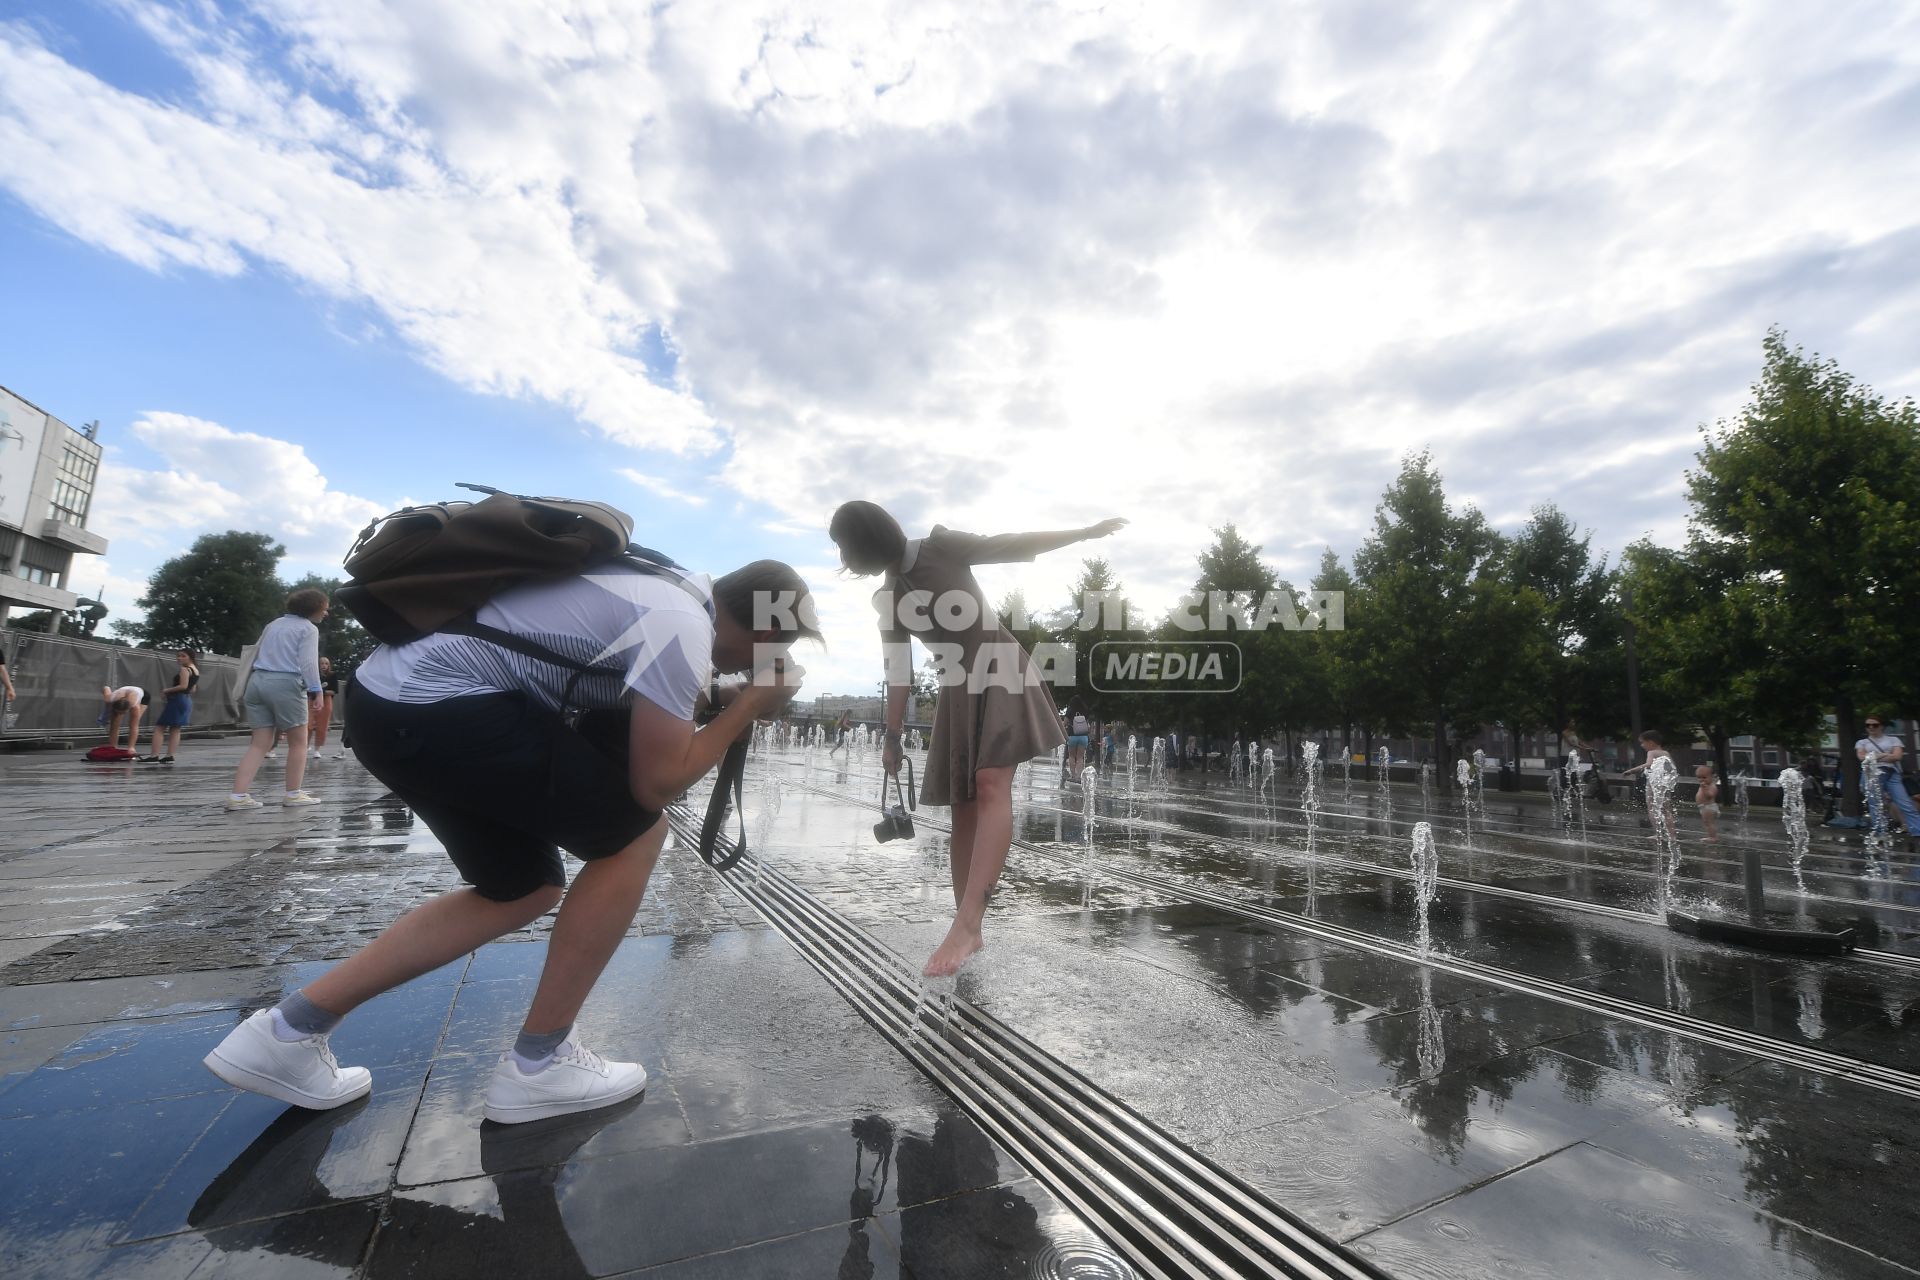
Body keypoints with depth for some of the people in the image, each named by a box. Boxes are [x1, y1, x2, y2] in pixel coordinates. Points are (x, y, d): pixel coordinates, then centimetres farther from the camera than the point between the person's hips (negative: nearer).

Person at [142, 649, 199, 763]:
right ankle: (169, 756, 8)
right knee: (175, 730, 10)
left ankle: (154, 756, -5)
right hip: (187, 701, 9)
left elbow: (183, 686, -21)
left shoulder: (184, 669, -12)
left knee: (159, 727, -2)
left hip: (177, 700, -9)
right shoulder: (196, 670, 14)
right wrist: (171, 691, 16)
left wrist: (167, 690, -9)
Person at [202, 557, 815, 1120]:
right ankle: (538, 1064, 10)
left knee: (524, 889, 17)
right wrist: (748, 707, -2)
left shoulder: (666, 590, 12)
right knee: (636, 833, -1)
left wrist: (714, 705, 11)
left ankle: (288, 1031, 25)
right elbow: (656, 783, -10)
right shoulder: (684, 625, -15)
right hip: (433, 706, -10)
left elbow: (645, 717, 20)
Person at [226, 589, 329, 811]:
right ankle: (293, 795, 6)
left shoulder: (273, 624, 22)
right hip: (285, 684, -7)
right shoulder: (308, 628, -2)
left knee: (259, 744, 6)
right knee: (298, 742, 4)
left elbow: (256, 655, 27)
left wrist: (245, 688, 34)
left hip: (258, 681, 7)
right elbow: (308, 662, -14)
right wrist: (315, 689, -18)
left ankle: (238, 796, -4)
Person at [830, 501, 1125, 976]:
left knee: (991, 783, -22)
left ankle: (966, 922, -30)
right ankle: (968, 932, 6)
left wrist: (1087, 531, -4)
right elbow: (899, 674, 10)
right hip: (959, 687, 6)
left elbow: (1013, 547, -5)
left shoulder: (941, 547, -8)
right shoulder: (887, 600, 7)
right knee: (963, 803, 1)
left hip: (1001, 671, -5)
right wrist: (892, 737, 9)